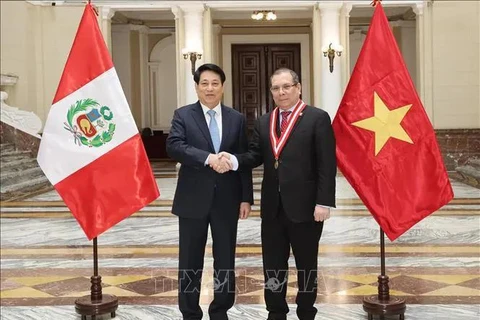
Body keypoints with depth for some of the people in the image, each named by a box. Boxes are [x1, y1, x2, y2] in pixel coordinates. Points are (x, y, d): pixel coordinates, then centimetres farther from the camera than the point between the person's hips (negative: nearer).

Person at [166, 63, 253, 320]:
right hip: (193, 199, -2)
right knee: (190, 261, 8)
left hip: (227, 199, 2)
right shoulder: (183, 115, 0)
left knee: (225, 260, 10)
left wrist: (246, 197, 1)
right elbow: (173, 147, -16)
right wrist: (208, 158, -27)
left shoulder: (236, 119, 7)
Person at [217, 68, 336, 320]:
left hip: (305, 206, -5)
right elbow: (255, 155, 3)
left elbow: (327, 164, -10)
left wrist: (324, 202, -16)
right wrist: (234, 160, -18)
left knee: (306, 264, 11)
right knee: (272, 265, 12)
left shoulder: (318, 118, -5)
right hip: (272, 206, 5)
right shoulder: (263, 122, 13)